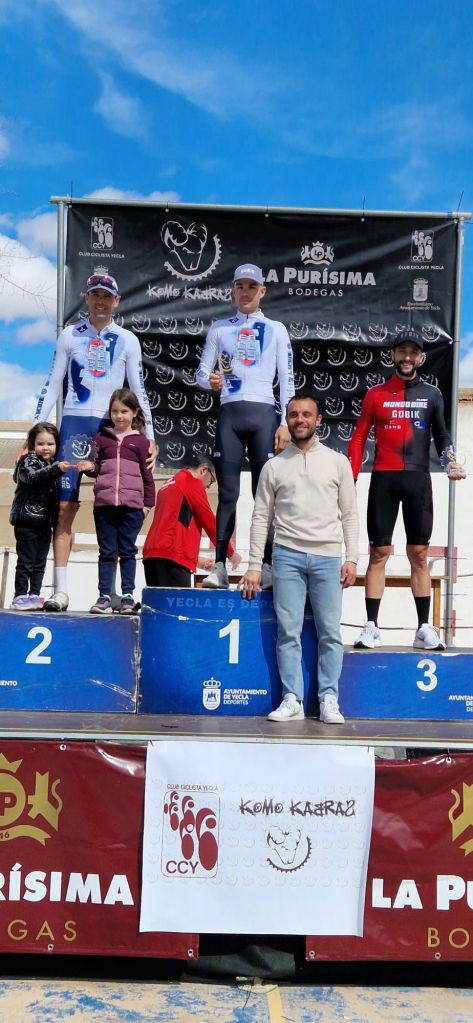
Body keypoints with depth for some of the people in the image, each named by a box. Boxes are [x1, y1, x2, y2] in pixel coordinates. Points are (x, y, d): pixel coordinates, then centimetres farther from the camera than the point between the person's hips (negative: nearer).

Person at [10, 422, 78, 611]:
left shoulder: (52, 465, 16)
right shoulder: (28, 461, -4)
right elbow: (34, 476, -28)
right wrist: (56, 469, -42)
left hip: (45, 523, 7)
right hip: (27, 520, -7)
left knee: (40, 563, 10)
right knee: (25, 561, -5)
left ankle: (34, 595, 16)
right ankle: (20, 597, -1)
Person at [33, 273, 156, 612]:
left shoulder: (128, 340, 10)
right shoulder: (70, 335, 11)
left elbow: (139, 391, 9)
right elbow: (53, 386, 11)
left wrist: (149, 437, 2)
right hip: (75, 423, 0)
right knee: (65, 506, -7)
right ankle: (61, 590, -6)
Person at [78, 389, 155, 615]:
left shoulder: (140, 441, 5)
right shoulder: (101, 437, 10)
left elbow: (147, 474, 7)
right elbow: (96, 467, 13)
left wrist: (148, 503, 5)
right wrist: (89, 468, -9)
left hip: (132, 504, -2)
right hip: (104, 502, 2)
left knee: (127, 551, 4)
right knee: (106, 551, 6)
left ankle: (128, 596, 9)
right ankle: (104, 596, 9)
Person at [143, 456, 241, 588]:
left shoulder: (168, 485, 27)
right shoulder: (193, 484, 2)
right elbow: (209, 523, 1)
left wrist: (196, 559, 31)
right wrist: (231, 553, 13)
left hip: (152, 554, 9)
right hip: (172, 556, -9)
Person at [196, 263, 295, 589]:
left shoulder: (276, 329, 11)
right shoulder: (219, 328, 15)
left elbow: (287, 379, 6)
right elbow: (202, 370, 13)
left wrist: (286, 423, -3)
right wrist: (210, 381, -12)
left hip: (263, 414, -1)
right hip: (229, 414, 1)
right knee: (228, 492, 0)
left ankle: (268, 566, -1)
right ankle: (220, 566, 1)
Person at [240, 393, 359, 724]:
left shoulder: (337, 462, 10)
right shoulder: (274, 466, 10)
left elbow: (349, 514, 9)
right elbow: (261, 518, 9)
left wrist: (351, 558, 0)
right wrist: (254, 566, 3)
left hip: (328, 557, 0)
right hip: (287, 555, 0)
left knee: (330, 632, 1)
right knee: (288, 631, -1)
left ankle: (329, 700, 8)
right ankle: (292, 699, 6)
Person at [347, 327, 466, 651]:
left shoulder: (432, 394, 11)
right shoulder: (375, 394, 8)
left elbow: (441, 435, 13)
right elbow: (359, 438, 7)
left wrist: (451, 462, -7)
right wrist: (350, 479, -3)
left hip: (418, 479, 1)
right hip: (383, 479, -1)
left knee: (419, 554, 3)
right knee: (379, 553, 1)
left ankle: (424, 628, 8)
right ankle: (371, 626, 4)